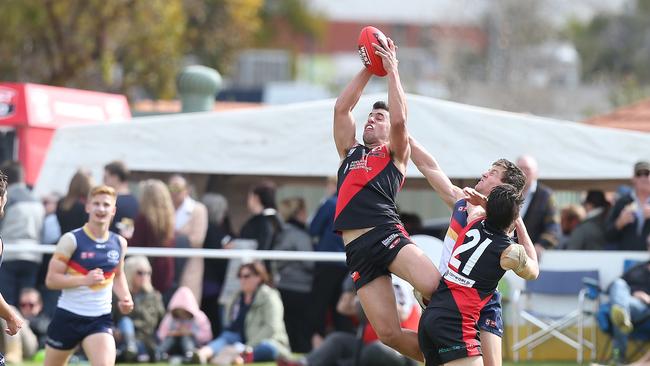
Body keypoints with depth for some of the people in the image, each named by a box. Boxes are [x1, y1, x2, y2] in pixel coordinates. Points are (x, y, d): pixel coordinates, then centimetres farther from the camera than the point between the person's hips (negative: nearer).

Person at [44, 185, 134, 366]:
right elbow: (51, 280, -13)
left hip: (100, 319, 2)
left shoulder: (119, 243, 4)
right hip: (68, 316, -2)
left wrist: (125, 297, 3)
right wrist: (86, 280, -25)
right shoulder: (71, 240, -10)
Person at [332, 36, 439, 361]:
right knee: (388, 333, -9)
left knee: (435, 288, -30)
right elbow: (341, 108, 21)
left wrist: (392, 71, 4)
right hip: (356, 249, 4)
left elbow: (400, 119, -3)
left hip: (386, 233, -4)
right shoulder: (350, 152, 28)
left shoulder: (396, 153, 15)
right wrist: (369, 69, 22)